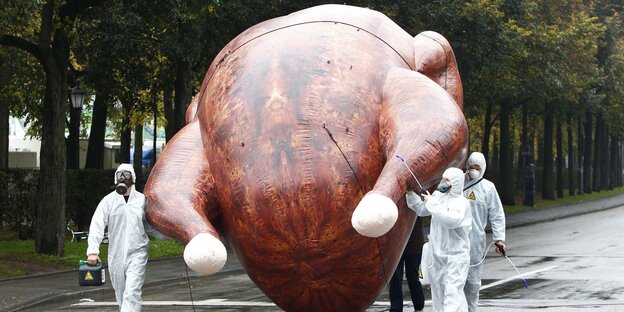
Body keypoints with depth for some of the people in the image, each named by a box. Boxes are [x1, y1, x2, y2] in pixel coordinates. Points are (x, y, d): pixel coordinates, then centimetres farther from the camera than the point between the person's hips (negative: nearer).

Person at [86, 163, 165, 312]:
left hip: (137, 253, -1)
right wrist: (93, 250, -18)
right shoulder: (108, 200, -1)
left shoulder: (142, 200, 3)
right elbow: (97, 225, -8)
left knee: (132, 293, -14)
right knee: (120, 293, 12)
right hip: (116, 255, 2)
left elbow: (150, 225, 16)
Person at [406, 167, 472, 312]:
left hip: (456, 255, -7)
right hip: (438, 254, 7)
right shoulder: (438, 196, 8)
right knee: (438, 289, 13)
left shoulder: (461, 202, -12)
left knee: (453, 290, -16)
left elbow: (451, 220, -28)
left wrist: (432, 203, -21)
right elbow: (421, 210, 22)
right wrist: (410, 194, 8)